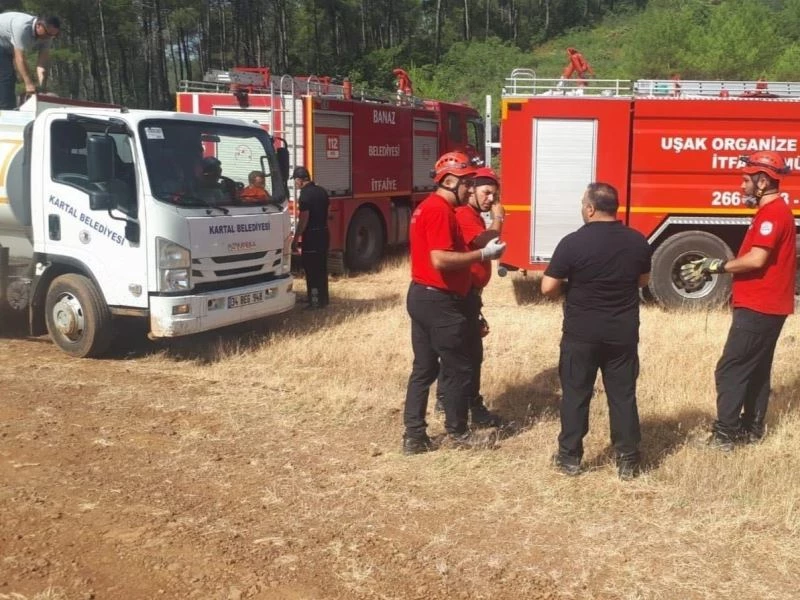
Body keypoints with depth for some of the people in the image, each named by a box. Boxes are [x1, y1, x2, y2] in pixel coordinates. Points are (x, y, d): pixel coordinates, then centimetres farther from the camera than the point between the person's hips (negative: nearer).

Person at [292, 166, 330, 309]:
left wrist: (296, 239, -13)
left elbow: (304, 218, -18)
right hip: (324, 233, 8)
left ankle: (315, 302, -2)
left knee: (311, 270, -3)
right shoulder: (321, 191, 10)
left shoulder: (305, 194, -15)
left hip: (311, 235, -8)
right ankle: (322, 299, 22)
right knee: (321, 268, 15)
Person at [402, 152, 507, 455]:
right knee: (457, 369, 4)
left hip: (421, 295, 10)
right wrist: (482, 254, -18)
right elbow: (441, 260, -27)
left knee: (423, 368, 12)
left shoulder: (427, 207, 15)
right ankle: (457, 433, 18)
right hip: (439, 301, -10)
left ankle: (414, 436, 15)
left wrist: (475, 249, 11)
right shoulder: (440, 210, -18)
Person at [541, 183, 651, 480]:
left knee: (575, 395, 9)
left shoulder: (573, 242, -16)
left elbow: (548, 288, -13)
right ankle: (627, 460, 16)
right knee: (623, 395, 11)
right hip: (623, 333, 3)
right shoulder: (637, 241, -2)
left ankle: (569, 458, 17)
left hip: (581, 334, -3)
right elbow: (643, 280, 13)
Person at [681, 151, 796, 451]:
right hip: (764, 305, 11)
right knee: (756, 369, 15)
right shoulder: (774, 212, 16)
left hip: (758, 308, -11)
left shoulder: (772, 214, -17)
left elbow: (756, 260, -26)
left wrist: (717, 266, -16)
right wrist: (714, 267, 9)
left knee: (730, 370, -8)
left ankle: (723, 435, -5)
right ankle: (751, 428, 24)